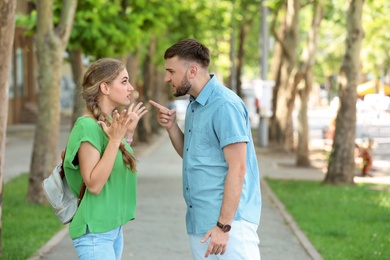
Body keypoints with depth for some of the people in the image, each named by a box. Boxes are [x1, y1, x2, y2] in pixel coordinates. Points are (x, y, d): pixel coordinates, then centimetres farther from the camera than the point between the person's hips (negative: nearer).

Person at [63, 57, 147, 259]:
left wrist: (128, 133, 14)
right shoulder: (87, 126, -17)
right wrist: (115, 140, -27)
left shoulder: (110, 122, 7)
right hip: (95, 231, -9)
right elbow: (94, 184, -22)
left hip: (113, 227, 9)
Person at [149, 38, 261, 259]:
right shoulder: (194, 104, 13)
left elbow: (237, 169, -19)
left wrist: (224, 225, -21)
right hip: (200, 223, 9)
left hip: (228, 222, -9)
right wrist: (172, 126, 4)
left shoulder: (225, 105, -15)